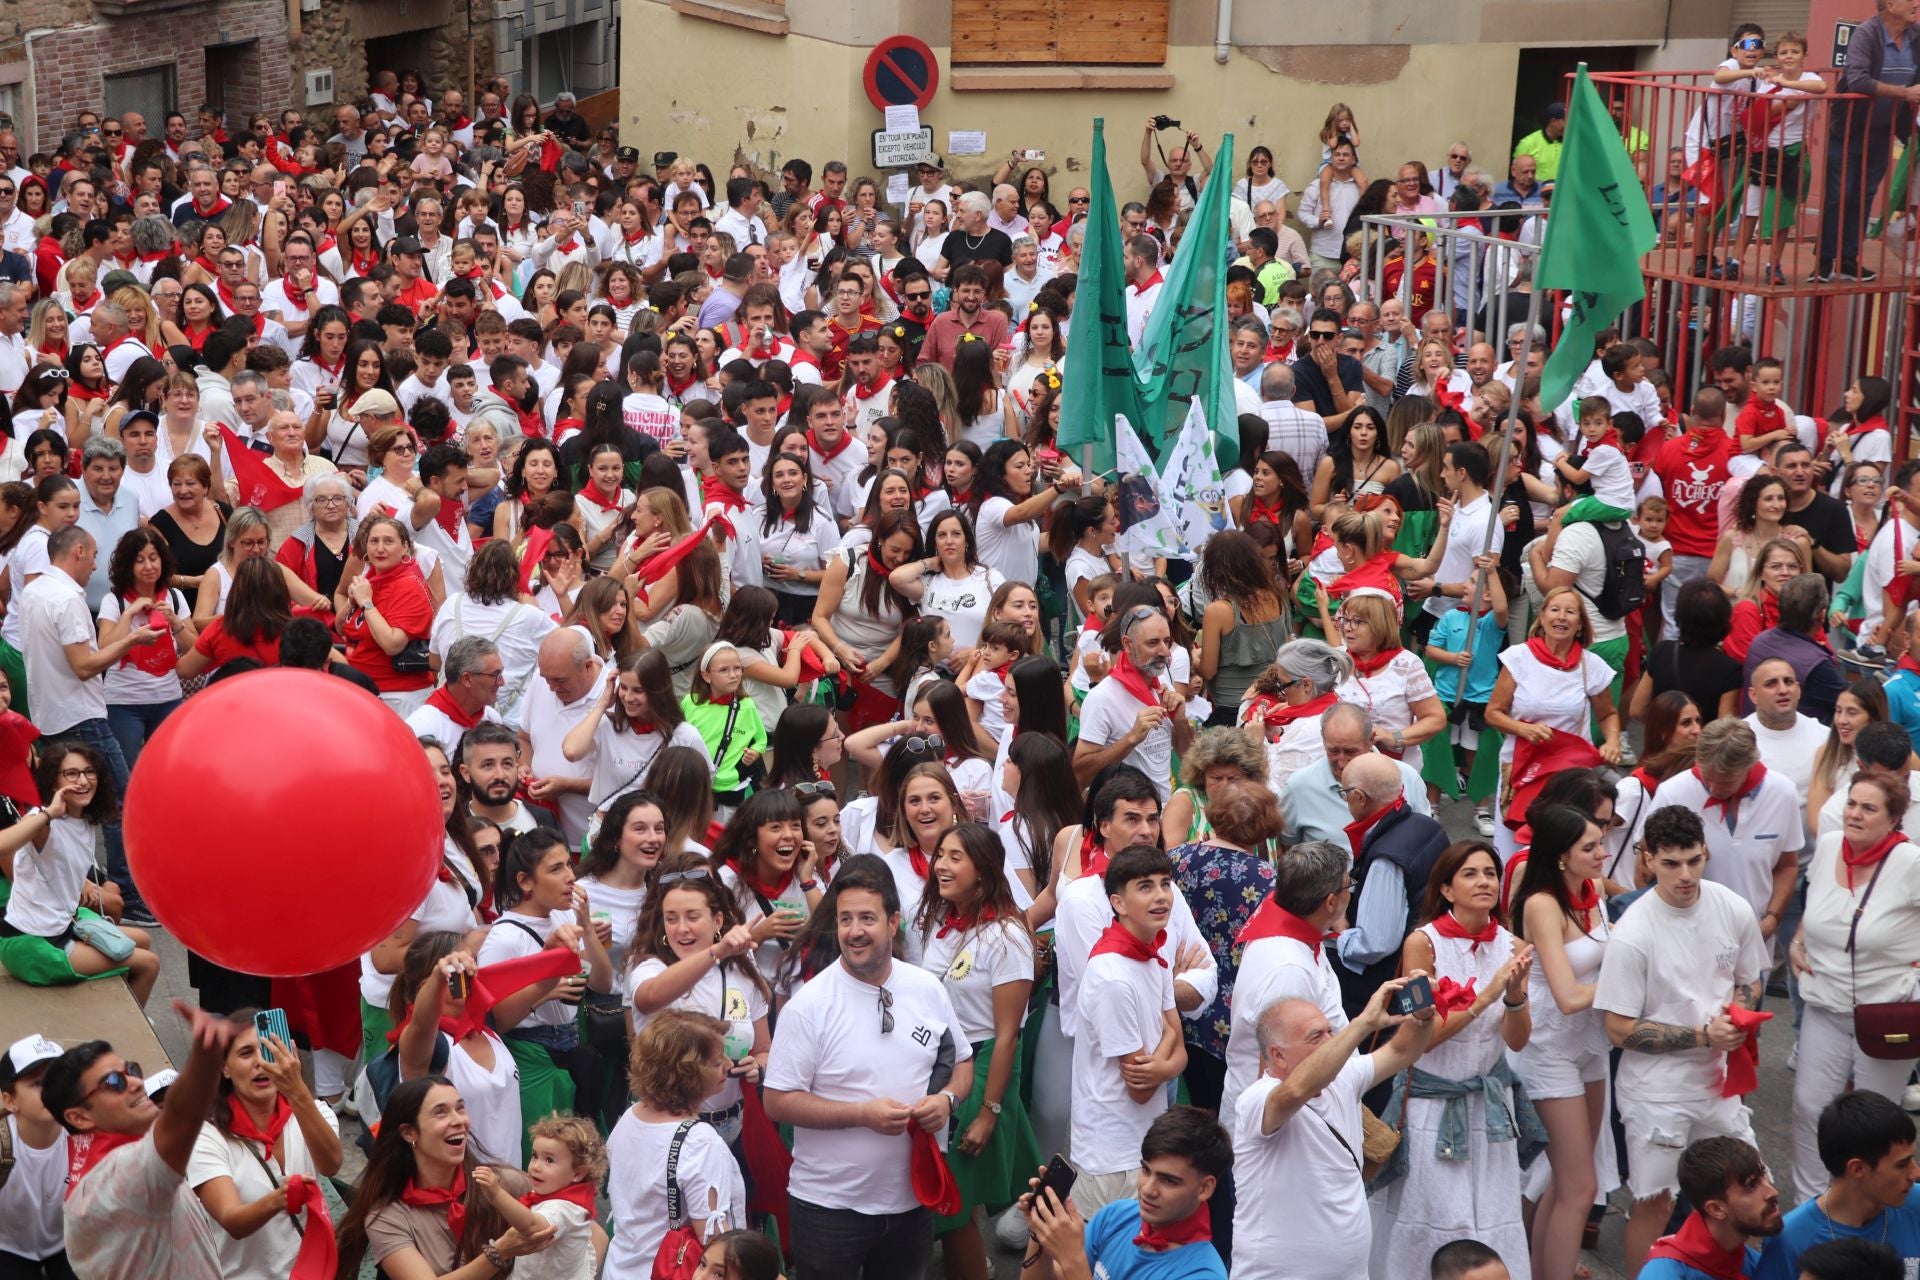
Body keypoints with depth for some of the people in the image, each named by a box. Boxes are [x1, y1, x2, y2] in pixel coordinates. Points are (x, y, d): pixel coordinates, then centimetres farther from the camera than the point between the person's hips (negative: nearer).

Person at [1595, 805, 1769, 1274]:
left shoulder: (1733, 909, -6)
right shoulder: (1632, 934, -20)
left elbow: (1751, 982, 11)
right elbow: (1620, 1029, -15)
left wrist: (1737, 1013, -12)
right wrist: (1704, 1035, -20)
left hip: (1719, 1078, 5)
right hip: (1657, 1089, -5)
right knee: (1653, 1204, 6)